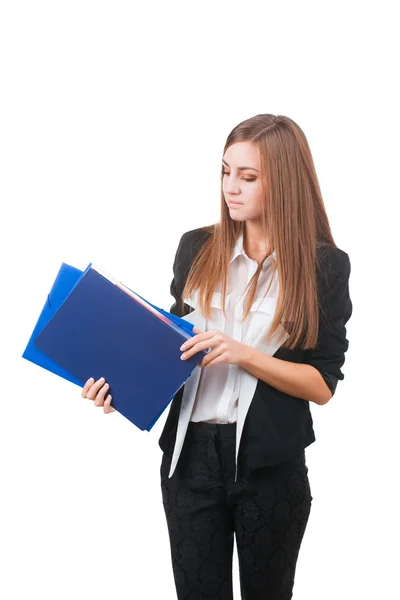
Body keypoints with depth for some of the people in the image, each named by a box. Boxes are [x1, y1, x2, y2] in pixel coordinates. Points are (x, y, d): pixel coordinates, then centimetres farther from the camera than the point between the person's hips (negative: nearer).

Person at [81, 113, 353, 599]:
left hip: (270, 465, -2)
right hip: (190, 454, 2)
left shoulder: (324, 265, -6)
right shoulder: (197, 249, 3)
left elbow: (323, 384, -6)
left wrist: (242, 355, -19)